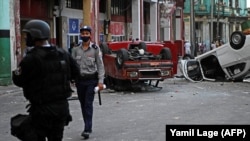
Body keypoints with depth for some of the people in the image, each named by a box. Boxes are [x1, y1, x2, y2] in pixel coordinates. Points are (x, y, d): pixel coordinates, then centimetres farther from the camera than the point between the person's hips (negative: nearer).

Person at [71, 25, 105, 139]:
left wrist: (100, 81, -11)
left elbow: (100, 65, -4)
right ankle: (88, 127, 23)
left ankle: (87, 129, -13)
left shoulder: (95, 49, -3)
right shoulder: (76, 50, 6)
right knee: (83, 104, 10)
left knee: (88, 104, -10)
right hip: (80, 80, 4)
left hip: (91, 80, -4)